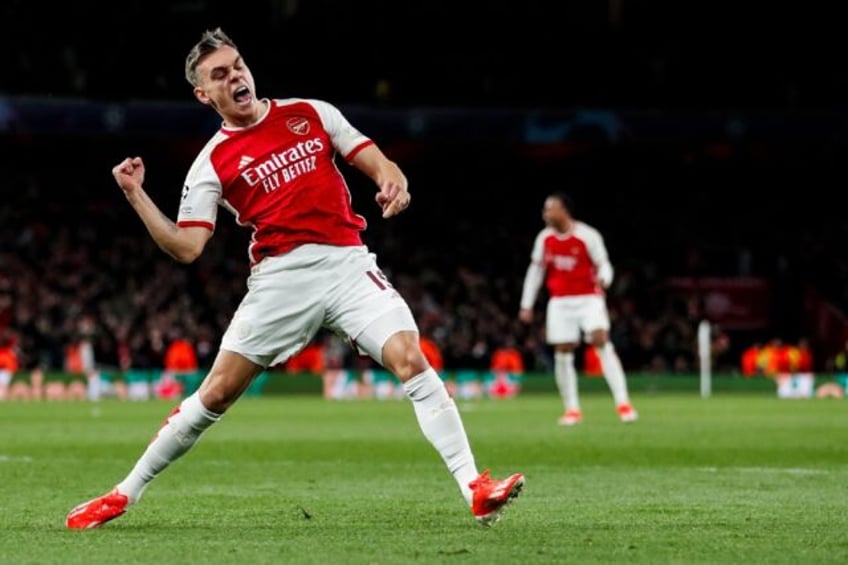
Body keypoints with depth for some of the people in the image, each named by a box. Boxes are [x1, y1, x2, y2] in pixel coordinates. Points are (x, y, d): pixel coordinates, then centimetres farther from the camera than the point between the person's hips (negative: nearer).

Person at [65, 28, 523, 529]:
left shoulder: (311, 113, 11)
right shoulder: (212, 163, 7)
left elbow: (377, 163, 9)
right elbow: (186, 247, 1)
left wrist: (392, 182, -14)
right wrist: (135, 194, -8)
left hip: (347, 264, 0)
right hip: (279, 278, 0)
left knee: (411, 360, -19)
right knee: (217, 393, -1)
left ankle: (475, 488, -19)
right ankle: (126, 495, 12)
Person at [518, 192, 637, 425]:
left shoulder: (588, 236, -11)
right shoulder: (544, 238, 2)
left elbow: (604, 265, -8)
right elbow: (535, 270, 11)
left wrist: (603, 279, -33)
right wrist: (527, 305, 10)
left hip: (589, 298, -4)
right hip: (560, 301, 4)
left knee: (601, 341, -21)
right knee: (562, 353, 0)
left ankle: (623, 403, -22)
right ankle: (572, 409, 13)